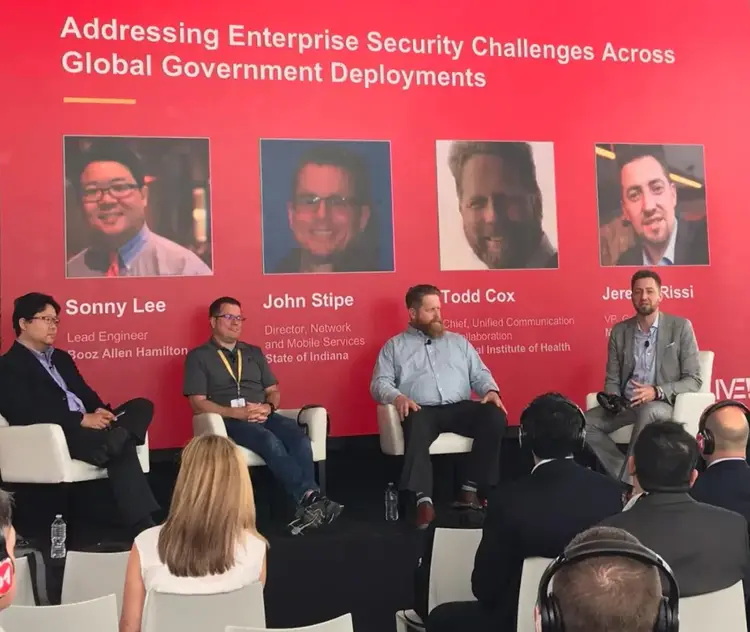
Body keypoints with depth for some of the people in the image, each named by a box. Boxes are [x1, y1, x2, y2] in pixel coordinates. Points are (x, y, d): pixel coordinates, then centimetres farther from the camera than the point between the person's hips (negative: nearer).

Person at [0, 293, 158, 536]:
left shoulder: (61, 357, 25)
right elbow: (28, 414, -15)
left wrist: (100, 412, -5)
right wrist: (83, 419, -20)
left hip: (88, 425, 8)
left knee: (142, 406, -12)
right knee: (121, 449, -30)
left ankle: (112, 442, -38)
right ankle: (142, 525, -29)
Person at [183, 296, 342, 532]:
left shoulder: (253, 352, 23)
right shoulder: (198, 356, 8)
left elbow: (273, 391, 20)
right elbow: (198, 403, -3)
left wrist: (268, 407, -5)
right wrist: (237, 412, -16)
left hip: (263, 416, 4)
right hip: (229, 420, -4)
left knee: (298, 437, -29)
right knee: (270, 441, -36)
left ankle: (307, 502, -40)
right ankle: (309, 496, -42)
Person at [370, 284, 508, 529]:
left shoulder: (458, 341, 26)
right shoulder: (394, 346, 18)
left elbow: (480, 374, 21)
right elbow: (380, 383, 7)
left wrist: (491, 390, -3)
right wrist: (397, 397, -16)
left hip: (460, 408, 3)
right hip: (422, 410, -3)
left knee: (495, 417, -27)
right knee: (416, 428, -39)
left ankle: (470, 490, -22)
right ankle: (423, 500, -45)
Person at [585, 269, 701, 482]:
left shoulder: (681, 327, -1)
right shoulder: (619, 331, 10)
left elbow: (693, 380, -4)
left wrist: (657, 392, -22)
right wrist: (612, 400, -11)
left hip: (664, 405, -4)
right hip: (627, 404, 4)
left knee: (648, 411, -39)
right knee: (585, 422, -22)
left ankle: (626, 479, -27)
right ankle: (626, 477, -15)